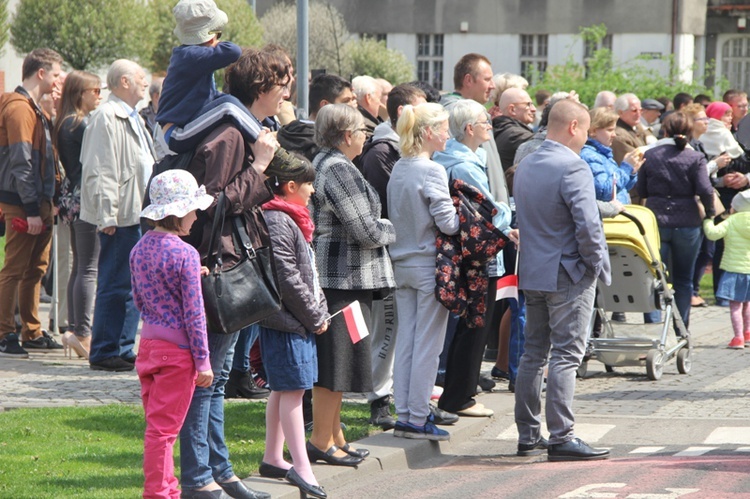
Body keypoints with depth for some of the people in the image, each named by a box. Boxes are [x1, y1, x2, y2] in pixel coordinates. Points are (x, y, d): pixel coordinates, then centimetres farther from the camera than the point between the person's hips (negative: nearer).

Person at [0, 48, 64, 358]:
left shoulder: (34, 108, 18)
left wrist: (46, 204, 15)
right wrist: (32, 210, -21)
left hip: (38, 202, 10)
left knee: (35, 268, 13)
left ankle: (32, 333, 20)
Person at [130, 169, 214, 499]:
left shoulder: (139, 249, 5)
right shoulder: (185, 254, -16)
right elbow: (193, 313, -16)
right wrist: (203, 360, -9)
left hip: (148, 342, 7)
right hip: (176, 348, -7)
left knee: (156, 423, 16)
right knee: (164, 428, -1)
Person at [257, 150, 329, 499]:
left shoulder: (291, 219, 16)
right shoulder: (277, 222, -17)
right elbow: (287, 277, -20)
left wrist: (319, 310, 13)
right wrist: (315, 316, -12)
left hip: (299, 321, 10)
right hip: (285, 319, -10)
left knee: (283, 389, 15)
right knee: (292, 389, -9)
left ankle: (273, 458, 22)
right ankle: (301, 467, -9)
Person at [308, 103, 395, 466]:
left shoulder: (323, 163, 16)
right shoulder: (339, 170, -18)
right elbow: (366, 230, -19)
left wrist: (379, 229, 16)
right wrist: (390, 230, 0)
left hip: (332, 275, 11)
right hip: (343, 277, -11)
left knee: (334, 358, 15)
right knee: (335, 358, -5)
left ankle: (334, 436, 22)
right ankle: (322, 440, -1)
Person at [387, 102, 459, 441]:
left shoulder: (398, 169, 8)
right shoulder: (432, 171, -15)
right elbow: (447, 223, -18)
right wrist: (465, 218, 0)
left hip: (402, 263, 8)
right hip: (429, 265, -7)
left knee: (405, 340, 10)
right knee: (427, 344, -1)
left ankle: (404, 415, 13)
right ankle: (418, 420, 1)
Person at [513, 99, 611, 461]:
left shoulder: (525, 166, 9)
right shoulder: (573, 168, -17)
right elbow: (587, 225, -24)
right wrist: (597, 264, -9)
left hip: (531, 272, 8)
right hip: (568, 275, -8)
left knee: (533, 353, 13)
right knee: (566, 356, -5)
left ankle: (528, 434, 16)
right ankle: (561, 437, -5)